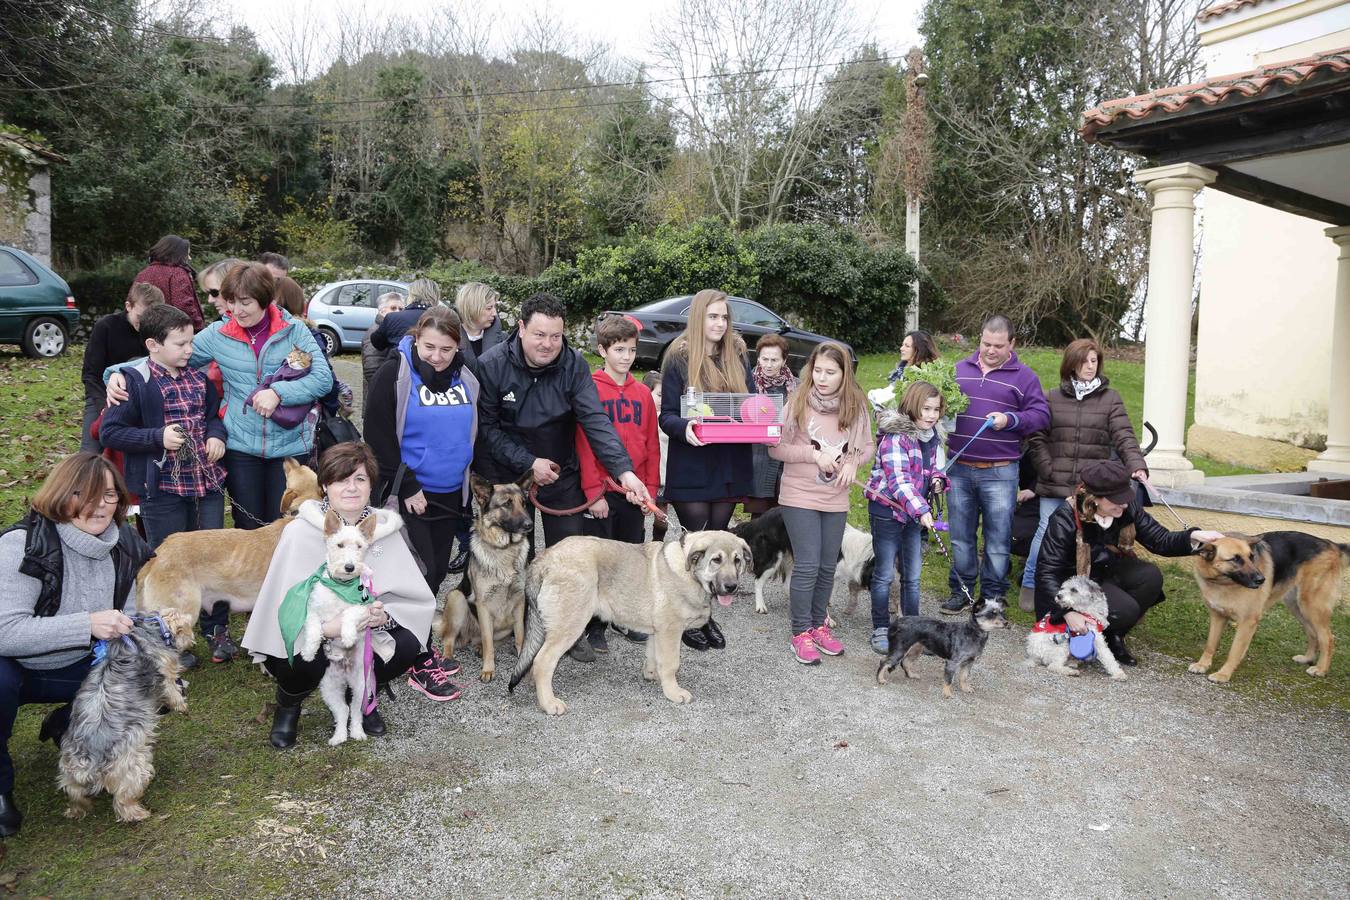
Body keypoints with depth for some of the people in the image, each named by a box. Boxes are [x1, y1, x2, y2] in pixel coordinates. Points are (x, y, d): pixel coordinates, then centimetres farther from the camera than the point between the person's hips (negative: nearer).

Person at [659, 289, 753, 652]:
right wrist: (685, 428, -29)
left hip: (730, 467, 4)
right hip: (691, 468, -4)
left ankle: (706, 614, 25)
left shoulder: (737, 357, 9)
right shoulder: (679, 359, -4)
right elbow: (667, 416, -7)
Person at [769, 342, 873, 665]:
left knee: (827, 567, 12)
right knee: (807, 566, -4)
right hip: (799, 496, -3)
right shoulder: (797, 402, -9)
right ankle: (801, 632, 11)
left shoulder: (856, 405, -1)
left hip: (836, 500, 3)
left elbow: (867, 447, 10)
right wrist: (814, 454, -17)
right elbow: (776, 448, -7)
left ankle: (818, 624, 29)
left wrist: (853, 462, -10)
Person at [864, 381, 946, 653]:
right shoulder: (895, 436, -18)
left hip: (914, 512, 7)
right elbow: (898, 479, -26)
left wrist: (937, 480, -1)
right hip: (887, 510, -7)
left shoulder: (932, 437, 7)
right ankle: (881, 629, 14)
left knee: (912, 575, 12)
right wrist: (920, 511, -34)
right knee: (884, 574, 3)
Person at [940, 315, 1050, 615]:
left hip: (1000, 472, -2)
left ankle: (993, 597, 15)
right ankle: (960, 590, 23)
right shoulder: (960, 369, 10)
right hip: (959, 468, 3)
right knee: (960, 535, 11)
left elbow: (1041, 415, 0)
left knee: (999, 538, 3)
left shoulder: (1024, 376, 2)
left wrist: (1010, 420, -15)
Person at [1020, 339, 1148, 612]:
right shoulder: (1053, 398, 7)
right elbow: (1037, 438, 7)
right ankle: (1030, 585, 15)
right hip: (1055, 486, 0)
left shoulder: (1110, 399, 5)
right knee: (1047, 532, 0)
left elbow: (1124, 437, -5)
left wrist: (1137, 466, -20)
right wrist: (1048, 469, -5)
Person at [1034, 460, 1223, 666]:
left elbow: (1160, 540, -8)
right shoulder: (1066, 518, -27)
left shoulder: (1127, 507, -12)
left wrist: (1194, 537, -28)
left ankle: (1114, 637, -4)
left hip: (1110, 571, 6)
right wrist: (1068, 612, -36)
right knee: (1125, 610, -28)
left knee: (1151, 576, -22)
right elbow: (1047, 572, -27)